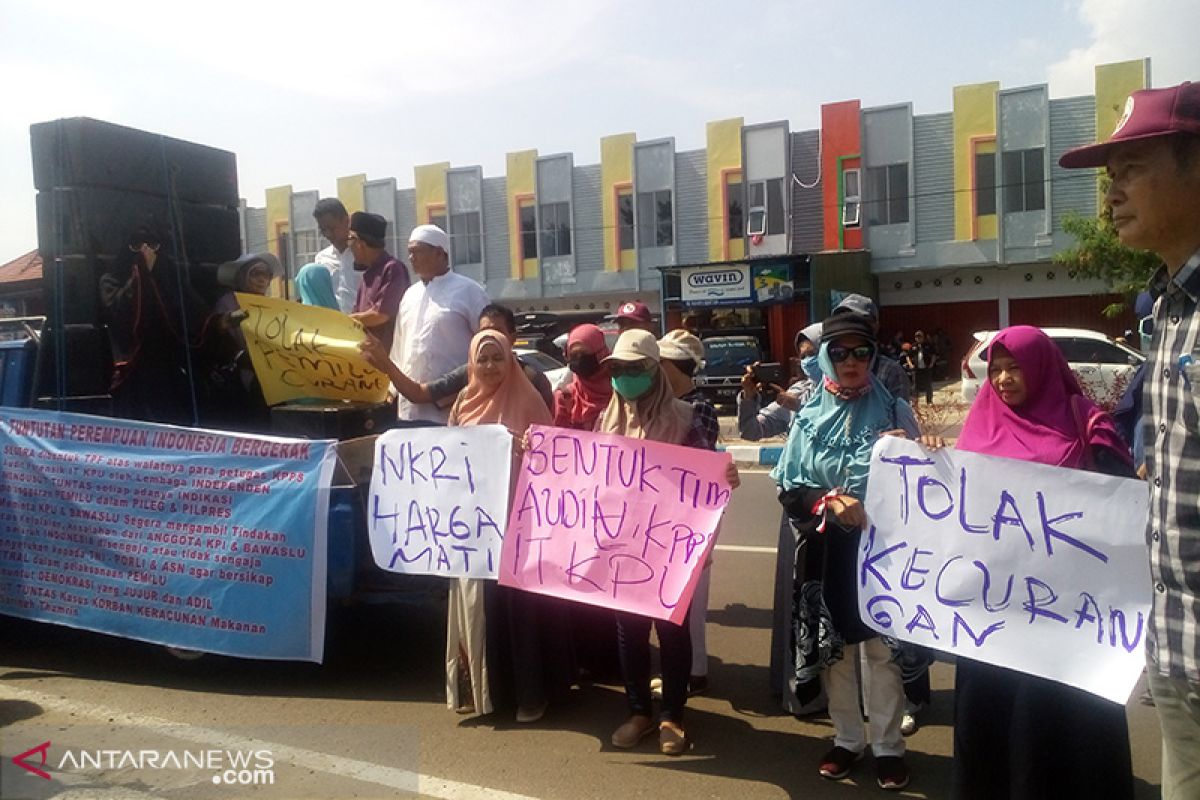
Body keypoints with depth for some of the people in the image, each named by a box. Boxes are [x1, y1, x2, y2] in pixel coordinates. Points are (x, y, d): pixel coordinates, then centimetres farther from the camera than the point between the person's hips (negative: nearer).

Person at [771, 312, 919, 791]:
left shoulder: (894, 411, 1)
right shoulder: (810, 417, 3)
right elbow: (788, 489, 1)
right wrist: (830, 502, -17)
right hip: (828, 550, 2)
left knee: (883, 648, 4)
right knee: (833, 648, 11)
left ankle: (887, 746, 21)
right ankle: (847, 738, 28)